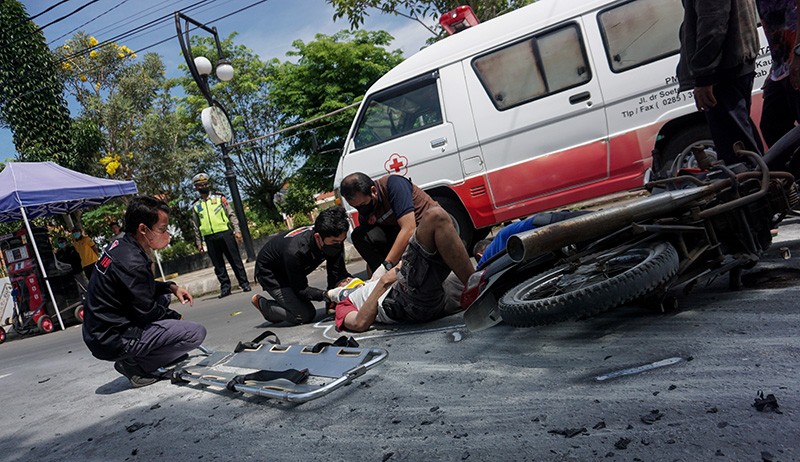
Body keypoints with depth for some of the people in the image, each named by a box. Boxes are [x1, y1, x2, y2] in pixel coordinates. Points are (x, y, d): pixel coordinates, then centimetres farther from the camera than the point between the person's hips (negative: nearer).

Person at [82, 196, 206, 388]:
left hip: (99, 333, 10)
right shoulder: (132, 262, -24)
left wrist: (171, 287, 7)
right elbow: (146, 312, -17)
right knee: (196, 333, -16)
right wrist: (176, 318, 1)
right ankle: (135, 364, -5)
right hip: (113, 342, -10)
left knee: (163, 296, 23)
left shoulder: (120, 246, 5)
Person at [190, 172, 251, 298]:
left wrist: (237, 231, -5)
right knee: (218, 264, 5)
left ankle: (244, 284, 5)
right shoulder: (196, 205, 11)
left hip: (225, 233, -2)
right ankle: (225, 287, 11)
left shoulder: (219, 198, 6)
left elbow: (231, 215, 4)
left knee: (235, 260, -1)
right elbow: (196, 226, 15)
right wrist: (198, 243, 11)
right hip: (210, 238, 2)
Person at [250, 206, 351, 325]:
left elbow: (338, 273, -17)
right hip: (269, 273, -7)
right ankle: (262, 304, 4)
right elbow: (300, 290, -29)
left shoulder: (335, 242, -23)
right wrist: (325, 295, -45)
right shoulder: (295, 251, -41)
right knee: (306, 316, -15)